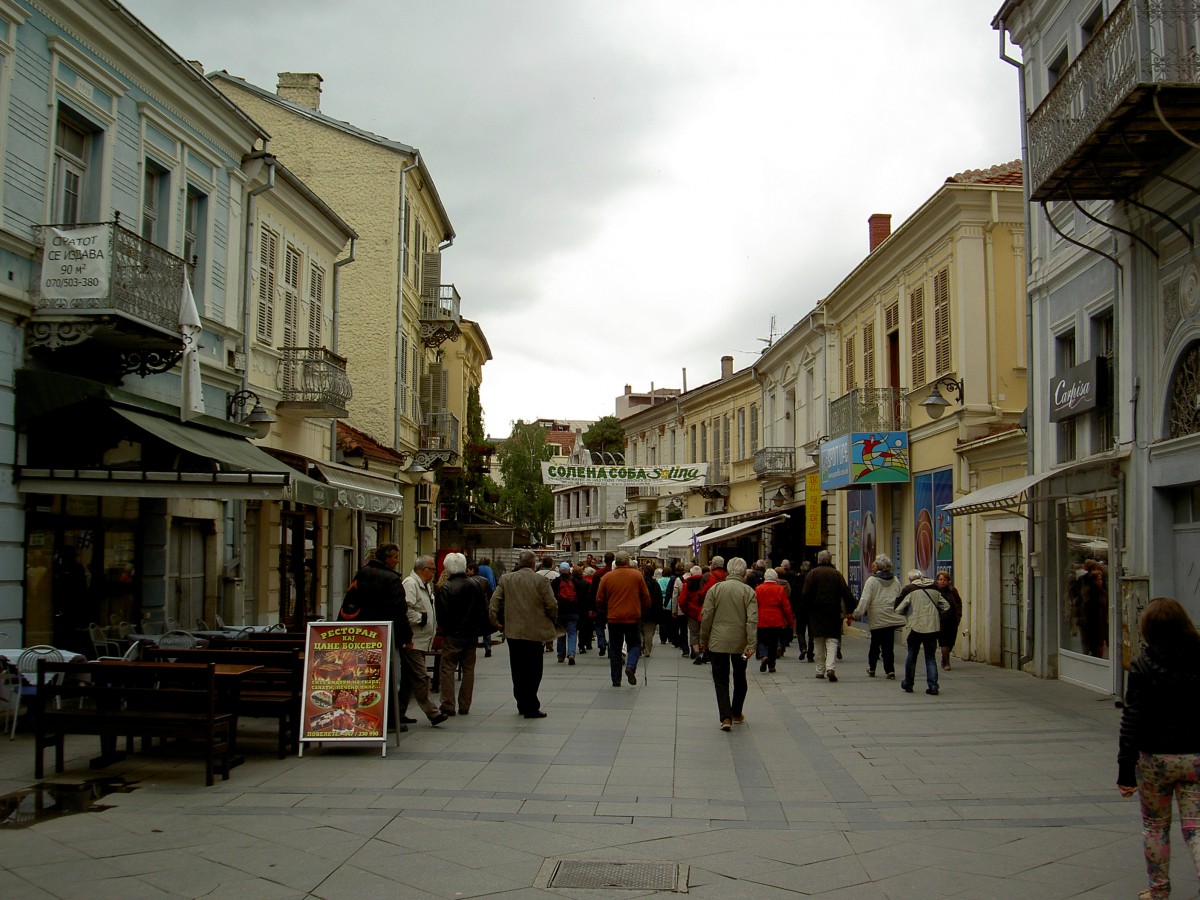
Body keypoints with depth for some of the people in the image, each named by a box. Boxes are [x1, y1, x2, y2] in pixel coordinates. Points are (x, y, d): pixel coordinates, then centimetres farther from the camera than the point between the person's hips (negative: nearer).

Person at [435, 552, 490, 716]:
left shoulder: (446, 587, -14)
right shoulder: (476, 584, 1)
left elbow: (441, 614, -13)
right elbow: (484, 609, 12)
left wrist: (444, 627, 3)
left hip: (453, 635, -5)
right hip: (472, 633, 5)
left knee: (447, 669, 0)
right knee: (468, 669, 11)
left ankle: (448, 707, -5)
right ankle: (464, 706, 13)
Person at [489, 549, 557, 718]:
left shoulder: (505, 579, 1)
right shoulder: (540, 581, -9)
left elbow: (494, 602, -1)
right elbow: (551, 606, -9)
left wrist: (494, 620, 11)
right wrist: (552, 619, 10)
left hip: (513, 632, 4)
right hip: (534, 632, -4)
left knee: (518, 671, 14)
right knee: (533, 671, 2)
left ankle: (522, 704, 21)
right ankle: (531, 708, 0)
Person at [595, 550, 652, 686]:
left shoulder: (606, 577, 0)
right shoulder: (637, 575, -2)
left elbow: (599, 599, 4)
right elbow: (646, 597, 2)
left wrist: (603, 613, 20)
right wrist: (643, 611, 17)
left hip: (613, 619, 1)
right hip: (633, 618, -1)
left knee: (615, 649, 10)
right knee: (634, 644, 14)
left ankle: (616, 680, 10)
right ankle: (631, 666, -13)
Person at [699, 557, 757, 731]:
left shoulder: (715, 589, -3)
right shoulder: (748, 591, -4)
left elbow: (706, 616, -3)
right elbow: (752, 620, -11)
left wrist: (703, 640, 7)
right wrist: (751, 644, -12)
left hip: (718, 643, -1)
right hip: (740, 643, 1)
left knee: (721, 680, 3)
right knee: (740, 679, 19)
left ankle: (726, 717, -10)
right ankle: (737, 714, 32)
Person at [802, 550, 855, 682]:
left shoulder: (813, 573, -1)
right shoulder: (836, 574, 2)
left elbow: (806, 594, -5)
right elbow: (846, 593, -2)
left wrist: (807, 609, 5)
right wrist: (850, 609, 5)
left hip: (816, 612, 0)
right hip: (833, 612, 0)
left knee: (818, 642, 9)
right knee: (832, 641, -1)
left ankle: (820, 671, 12)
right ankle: (830, 668, -18)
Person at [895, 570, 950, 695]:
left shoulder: (909, 589, -6)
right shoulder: (934, 589, 8)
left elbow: (899, 609, -6)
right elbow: (946, 606, 11)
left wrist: (907, 614, 14)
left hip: (916, 627, -3)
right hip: (933, 627, 3)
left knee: (911, 656, 13)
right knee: (931, 658, 9)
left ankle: (908, 684, 24)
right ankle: (933, 686, 1)